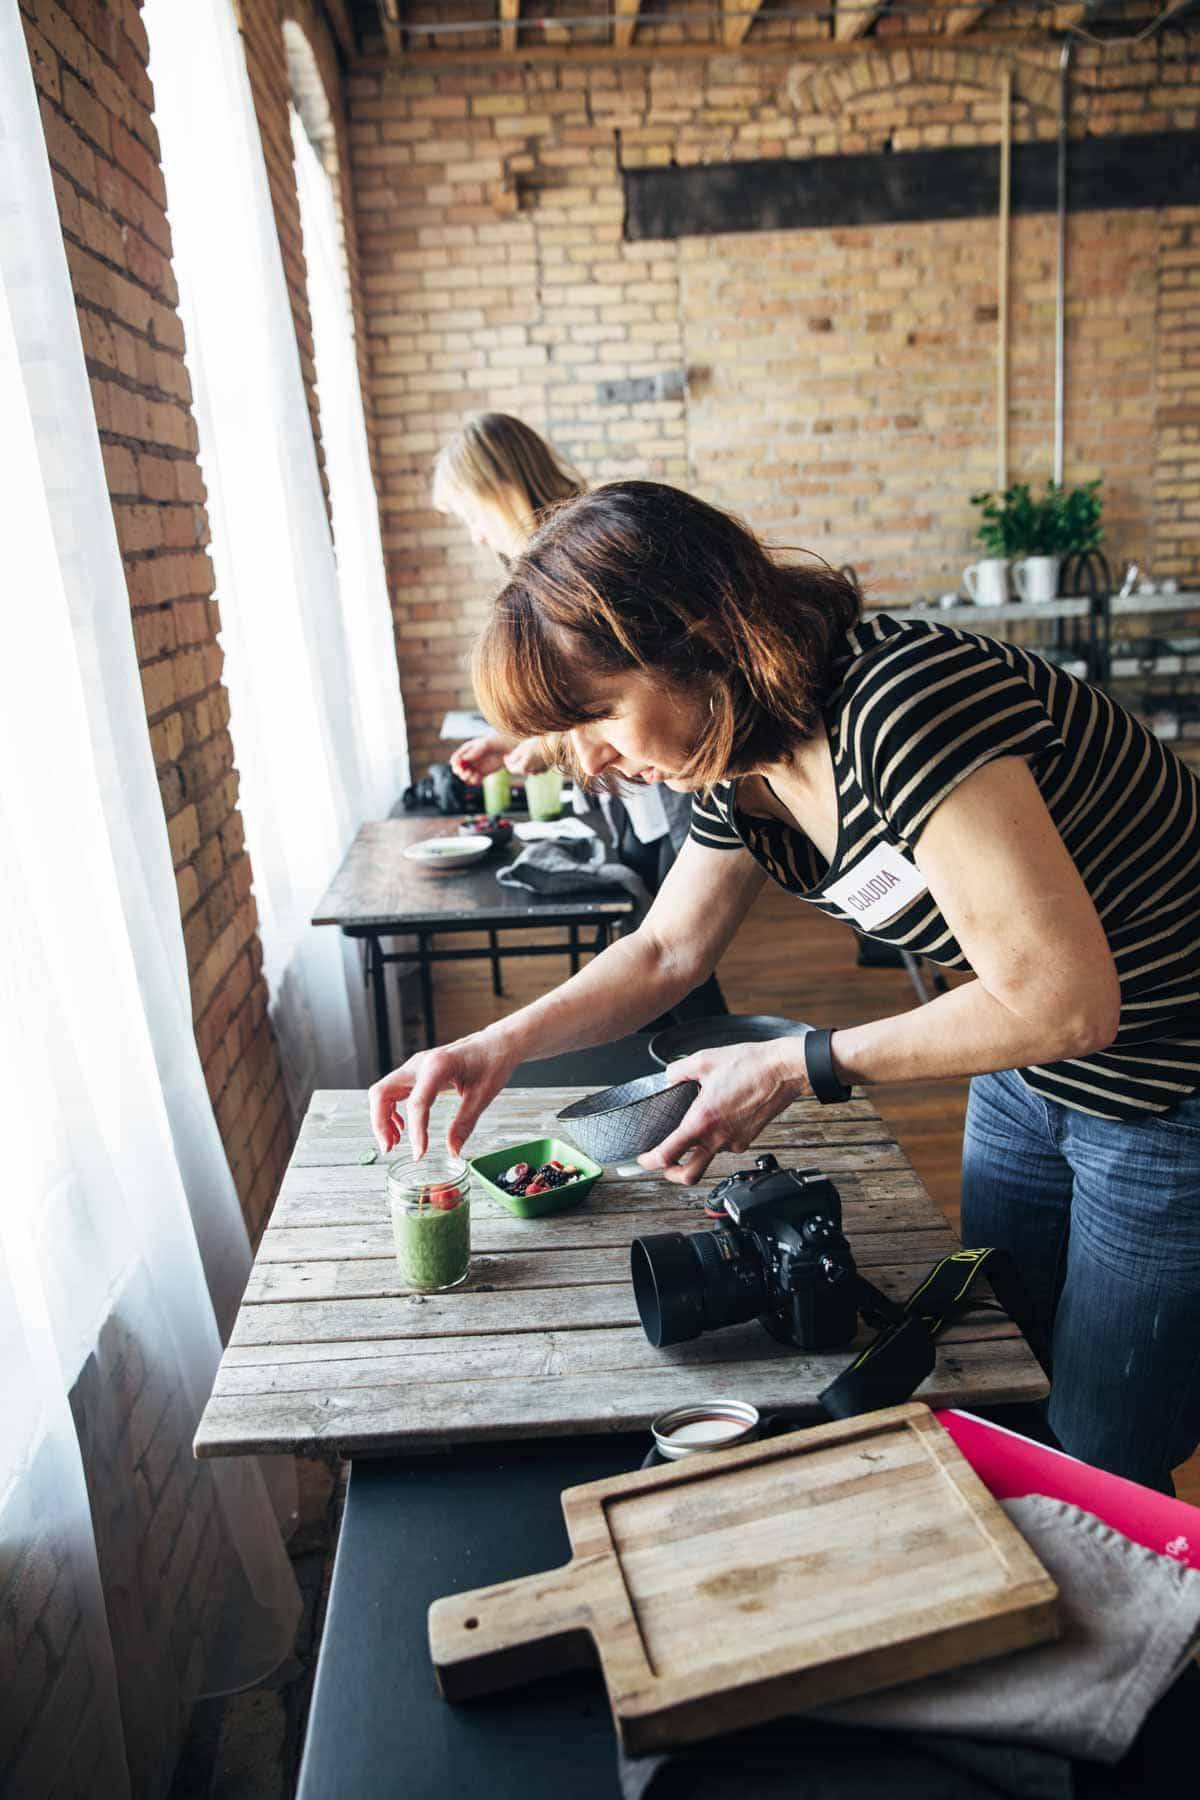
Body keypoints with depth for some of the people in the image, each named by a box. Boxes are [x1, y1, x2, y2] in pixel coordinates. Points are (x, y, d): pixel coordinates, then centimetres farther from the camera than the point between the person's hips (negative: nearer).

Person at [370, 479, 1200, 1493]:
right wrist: (500, 1046, -5)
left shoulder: (903, 706, -33)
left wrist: (793, 1070, -23)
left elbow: (1062, 1004, -31)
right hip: (1029, 1083, 8)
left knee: (1100, 1468, 8)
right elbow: (666, 951, 8)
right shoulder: (742, 772, -6)